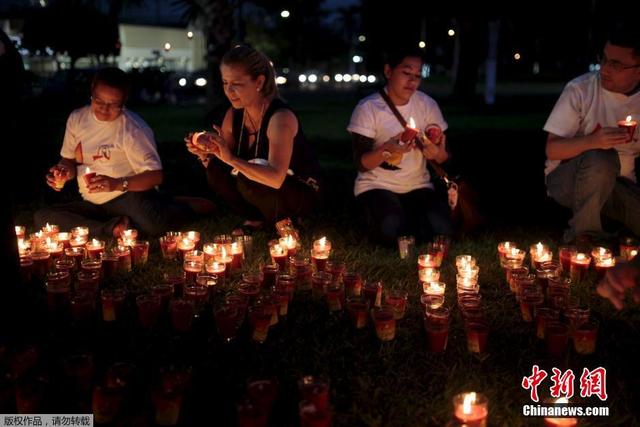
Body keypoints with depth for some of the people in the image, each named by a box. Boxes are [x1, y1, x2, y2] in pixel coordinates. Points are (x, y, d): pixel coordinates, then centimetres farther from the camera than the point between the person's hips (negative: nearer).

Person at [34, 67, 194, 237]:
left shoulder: (133, 128, -13)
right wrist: (64, 172, -7)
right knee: (41, 217, -16)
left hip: (130, 196, -6)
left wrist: (119, 184, -28)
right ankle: (113, 229, -20)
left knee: (153, 223, -38)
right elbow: (70, 160, 16)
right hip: (93, 204, 6)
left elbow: (155, 176, -14)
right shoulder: (77, 118, 3)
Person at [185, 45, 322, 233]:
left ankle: (284, 220, -2)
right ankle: (256, 218, 7)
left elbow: (276, 178, -40)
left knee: (247, 180, -31)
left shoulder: (281, 117, -28)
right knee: (216, 172, -15)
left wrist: (231, 159, -45)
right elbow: (223, 160, -2)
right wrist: (204, 154, -23)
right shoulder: (233, 115, -5)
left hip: (303, 193, -6)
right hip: (263, 190, 7)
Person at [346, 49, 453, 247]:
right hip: (377, 186, -3)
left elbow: (443, 157, 4)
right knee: (390, 231, -31)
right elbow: (362, 163, -12)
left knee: (442, 229, -22)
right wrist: (387, 150, -33)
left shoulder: (428, 105, 1)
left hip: (418, 186, 3)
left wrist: (438, 153, -21)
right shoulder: (368, 108, -9)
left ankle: (405, 220, 9)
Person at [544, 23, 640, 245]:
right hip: (567, 178, -3)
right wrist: (593, 141, -34)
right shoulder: (580, 89, -14)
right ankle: (583, 235, -16)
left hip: (620, 185, 4)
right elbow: (552, 150, -18)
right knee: (602, 159, -36)